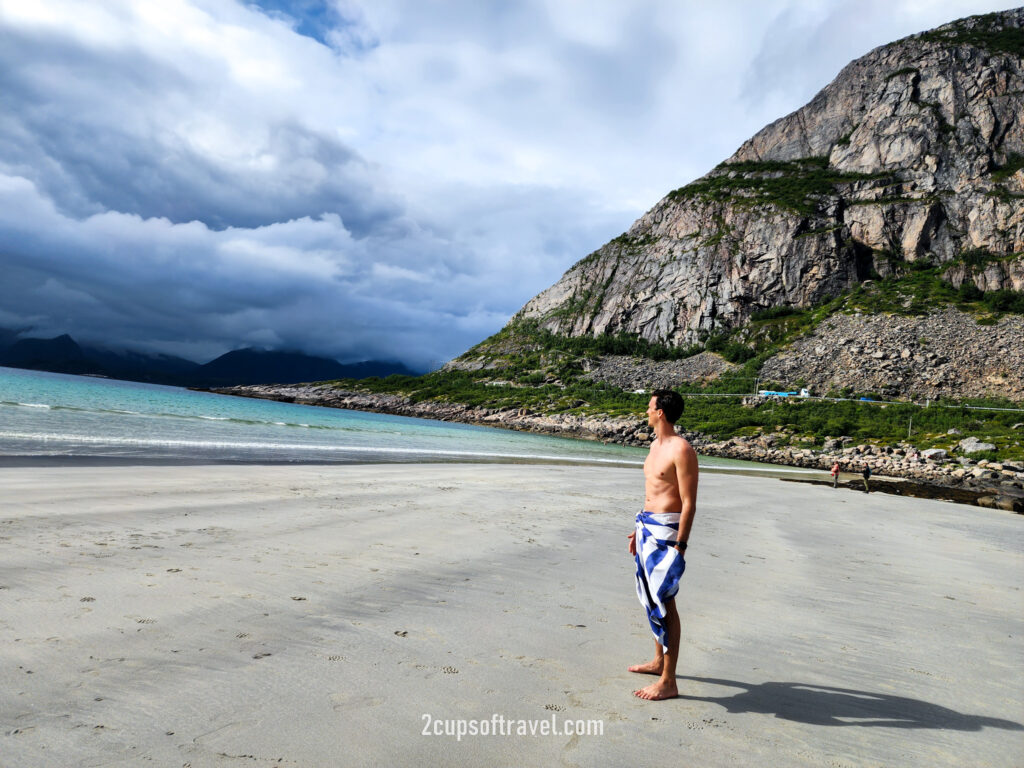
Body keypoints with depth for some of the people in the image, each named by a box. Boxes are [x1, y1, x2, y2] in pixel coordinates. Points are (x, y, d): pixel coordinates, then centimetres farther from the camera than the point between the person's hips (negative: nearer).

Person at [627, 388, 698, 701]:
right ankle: (659, 660, 35)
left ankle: (668, 682, 4)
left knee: (664, 602, -5)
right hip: (648, 526, 10)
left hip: (667, 531, -10)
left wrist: (679, 546, -21)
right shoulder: (655, 446, 14)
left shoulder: (681, 450, -16)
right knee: (650, 595, 18)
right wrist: (640, 528, 24)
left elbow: (689, 503, -18)